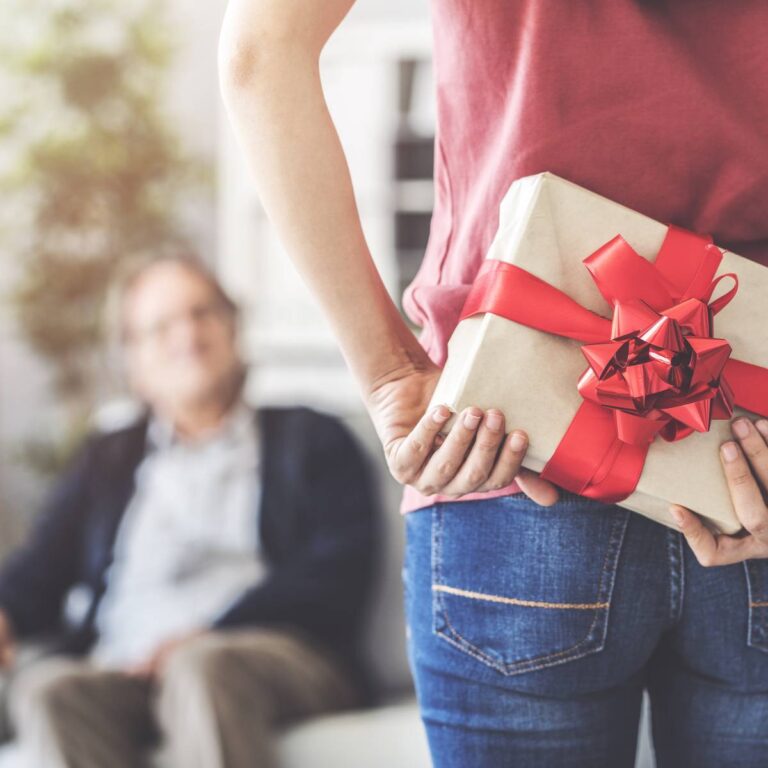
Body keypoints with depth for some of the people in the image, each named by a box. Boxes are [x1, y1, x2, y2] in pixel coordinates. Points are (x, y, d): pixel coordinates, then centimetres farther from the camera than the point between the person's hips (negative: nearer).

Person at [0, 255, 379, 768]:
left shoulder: (312, 439, 19)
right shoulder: (106, 461, 30)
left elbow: (337, 577, 3)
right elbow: (42, 569, 18)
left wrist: (209, 636, -12)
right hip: (122, 672, 3)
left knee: (202, 669, -38)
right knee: (47, 690, -32)